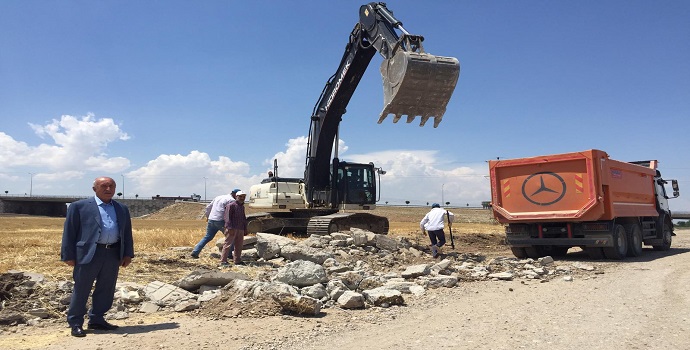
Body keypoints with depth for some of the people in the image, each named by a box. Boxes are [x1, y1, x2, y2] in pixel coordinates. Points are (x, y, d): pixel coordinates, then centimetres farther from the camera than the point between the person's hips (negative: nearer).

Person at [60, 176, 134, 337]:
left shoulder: (122, 209, 14)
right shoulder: (79, 206, 1)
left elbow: (127, 233, 16)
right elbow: (69, 232, 0)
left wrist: (128, 254, 8)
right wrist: (69, 256, -5)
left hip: (113, 254, 4)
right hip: (88, 254, -4)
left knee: (106, 290, 11)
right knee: (81, 289, 4)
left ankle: (96, 319, 24)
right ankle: (75, 323, 16)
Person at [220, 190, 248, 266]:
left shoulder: (242, 206, 21)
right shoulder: (231, 205, -5)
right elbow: (227, 217, -12)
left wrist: (245, 229, 21)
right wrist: (230, 228, -20)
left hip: (240, 229, 8)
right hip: (232, 229, -8)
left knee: (239, 245, 10)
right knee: (228, 244, -8)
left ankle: (237, 260, 20)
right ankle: (223, 261, -6)